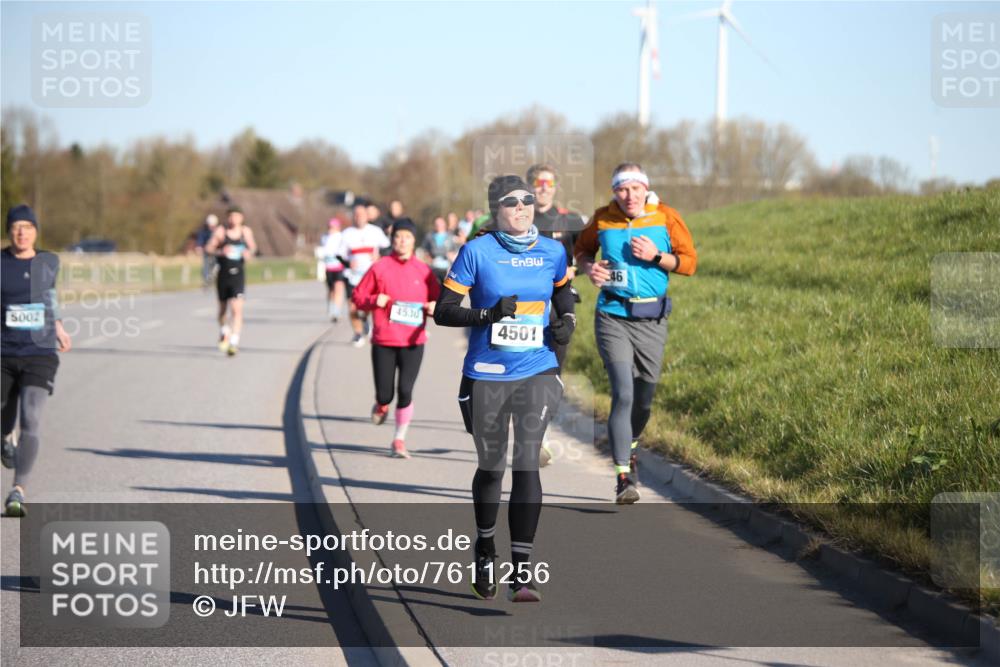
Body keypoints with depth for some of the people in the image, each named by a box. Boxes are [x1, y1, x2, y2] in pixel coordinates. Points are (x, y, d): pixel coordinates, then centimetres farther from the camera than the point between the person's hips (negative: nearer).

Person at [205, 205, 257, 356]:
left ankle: (234, 342, -18)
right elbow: (208, 248, -5)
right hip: (223, 274, 0)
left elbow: (253, 247, 19)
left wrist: (250, 252, -4)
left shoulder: (246, 231, 4)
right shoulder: (220, 231, -3)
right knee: (223, 308, 17)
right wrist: (220, 252, -24)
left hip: (238, 275, 0)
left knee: (237, 309, -15)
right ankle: (224, 333, 45)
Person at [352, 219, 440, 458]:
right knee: (385, 394, -1)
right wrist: (375, 300, -13)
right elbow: (358, 297, 5)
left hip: (413, 342, 0)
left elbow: (438, 300, 13)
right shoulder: (380, 268, 1)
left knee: (405, 392, -8)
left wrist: (435, 308, -8)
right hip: (383, 342, 0)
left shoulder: (423, 270, 4)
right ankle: (381, 406, 38)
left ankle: (399, 441, 7)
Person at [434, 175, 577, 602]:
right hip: (486, 376, -1)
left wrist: (567, 321, 4)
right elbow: (443, 311, -6)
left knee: (527, 463, -11)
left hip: (538, 372, 1)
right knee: (491, 467, 11)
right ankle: (485, 551, 37)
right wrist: (488, 314, -21)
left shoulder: (552, 253, 4)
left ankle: (522, 572, -10)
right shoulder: (476, 252, -6)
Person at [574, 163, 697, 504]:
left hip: (651, 320, 2)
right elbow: (583, 248, 18)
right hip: (612, 318, -2)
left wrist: (656, 256, -16)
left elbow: (689, 262, 0)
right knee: (623, 393, -16)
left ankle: (629, 446, 44)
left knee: (644, 396, 12)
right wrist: (589, 267, -4)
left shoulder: (666, 218, -3)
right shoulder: (603, 219, -1)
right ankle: (624, 477, -15)